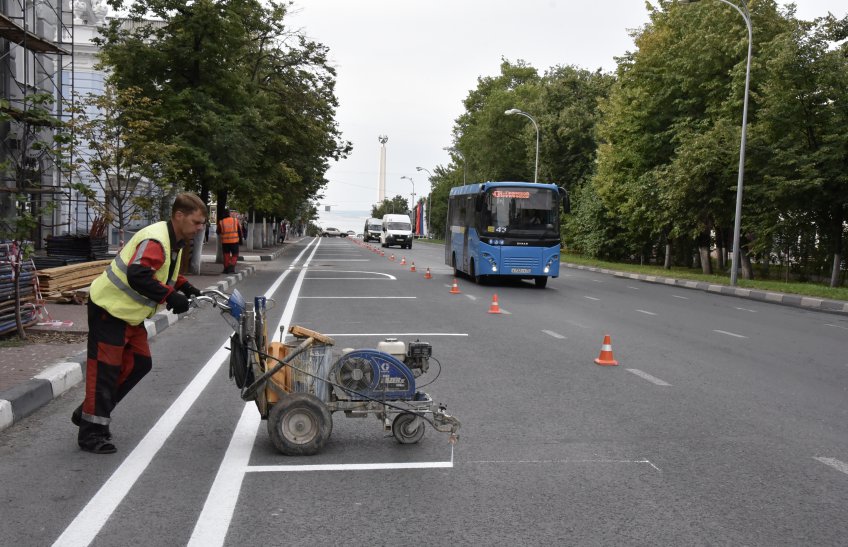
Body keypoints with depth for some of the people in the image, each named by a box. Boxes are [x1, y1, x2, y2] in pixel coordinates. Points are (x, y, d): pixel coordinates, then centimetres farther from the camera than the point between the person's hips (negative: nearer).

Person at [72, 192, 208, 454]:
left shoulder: (174, 241, 7)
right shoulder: (155, 240, -26)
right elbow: (137, 276, -37)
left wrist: (185, 287, 6)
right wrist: (170, 296, -34)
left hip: (129, 312, 10)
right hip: (109, 308, -10)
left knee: (140, 363, 10)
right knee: (105, 368, -5)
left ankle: (89, 413, 22)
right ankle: (91, 432, 6)